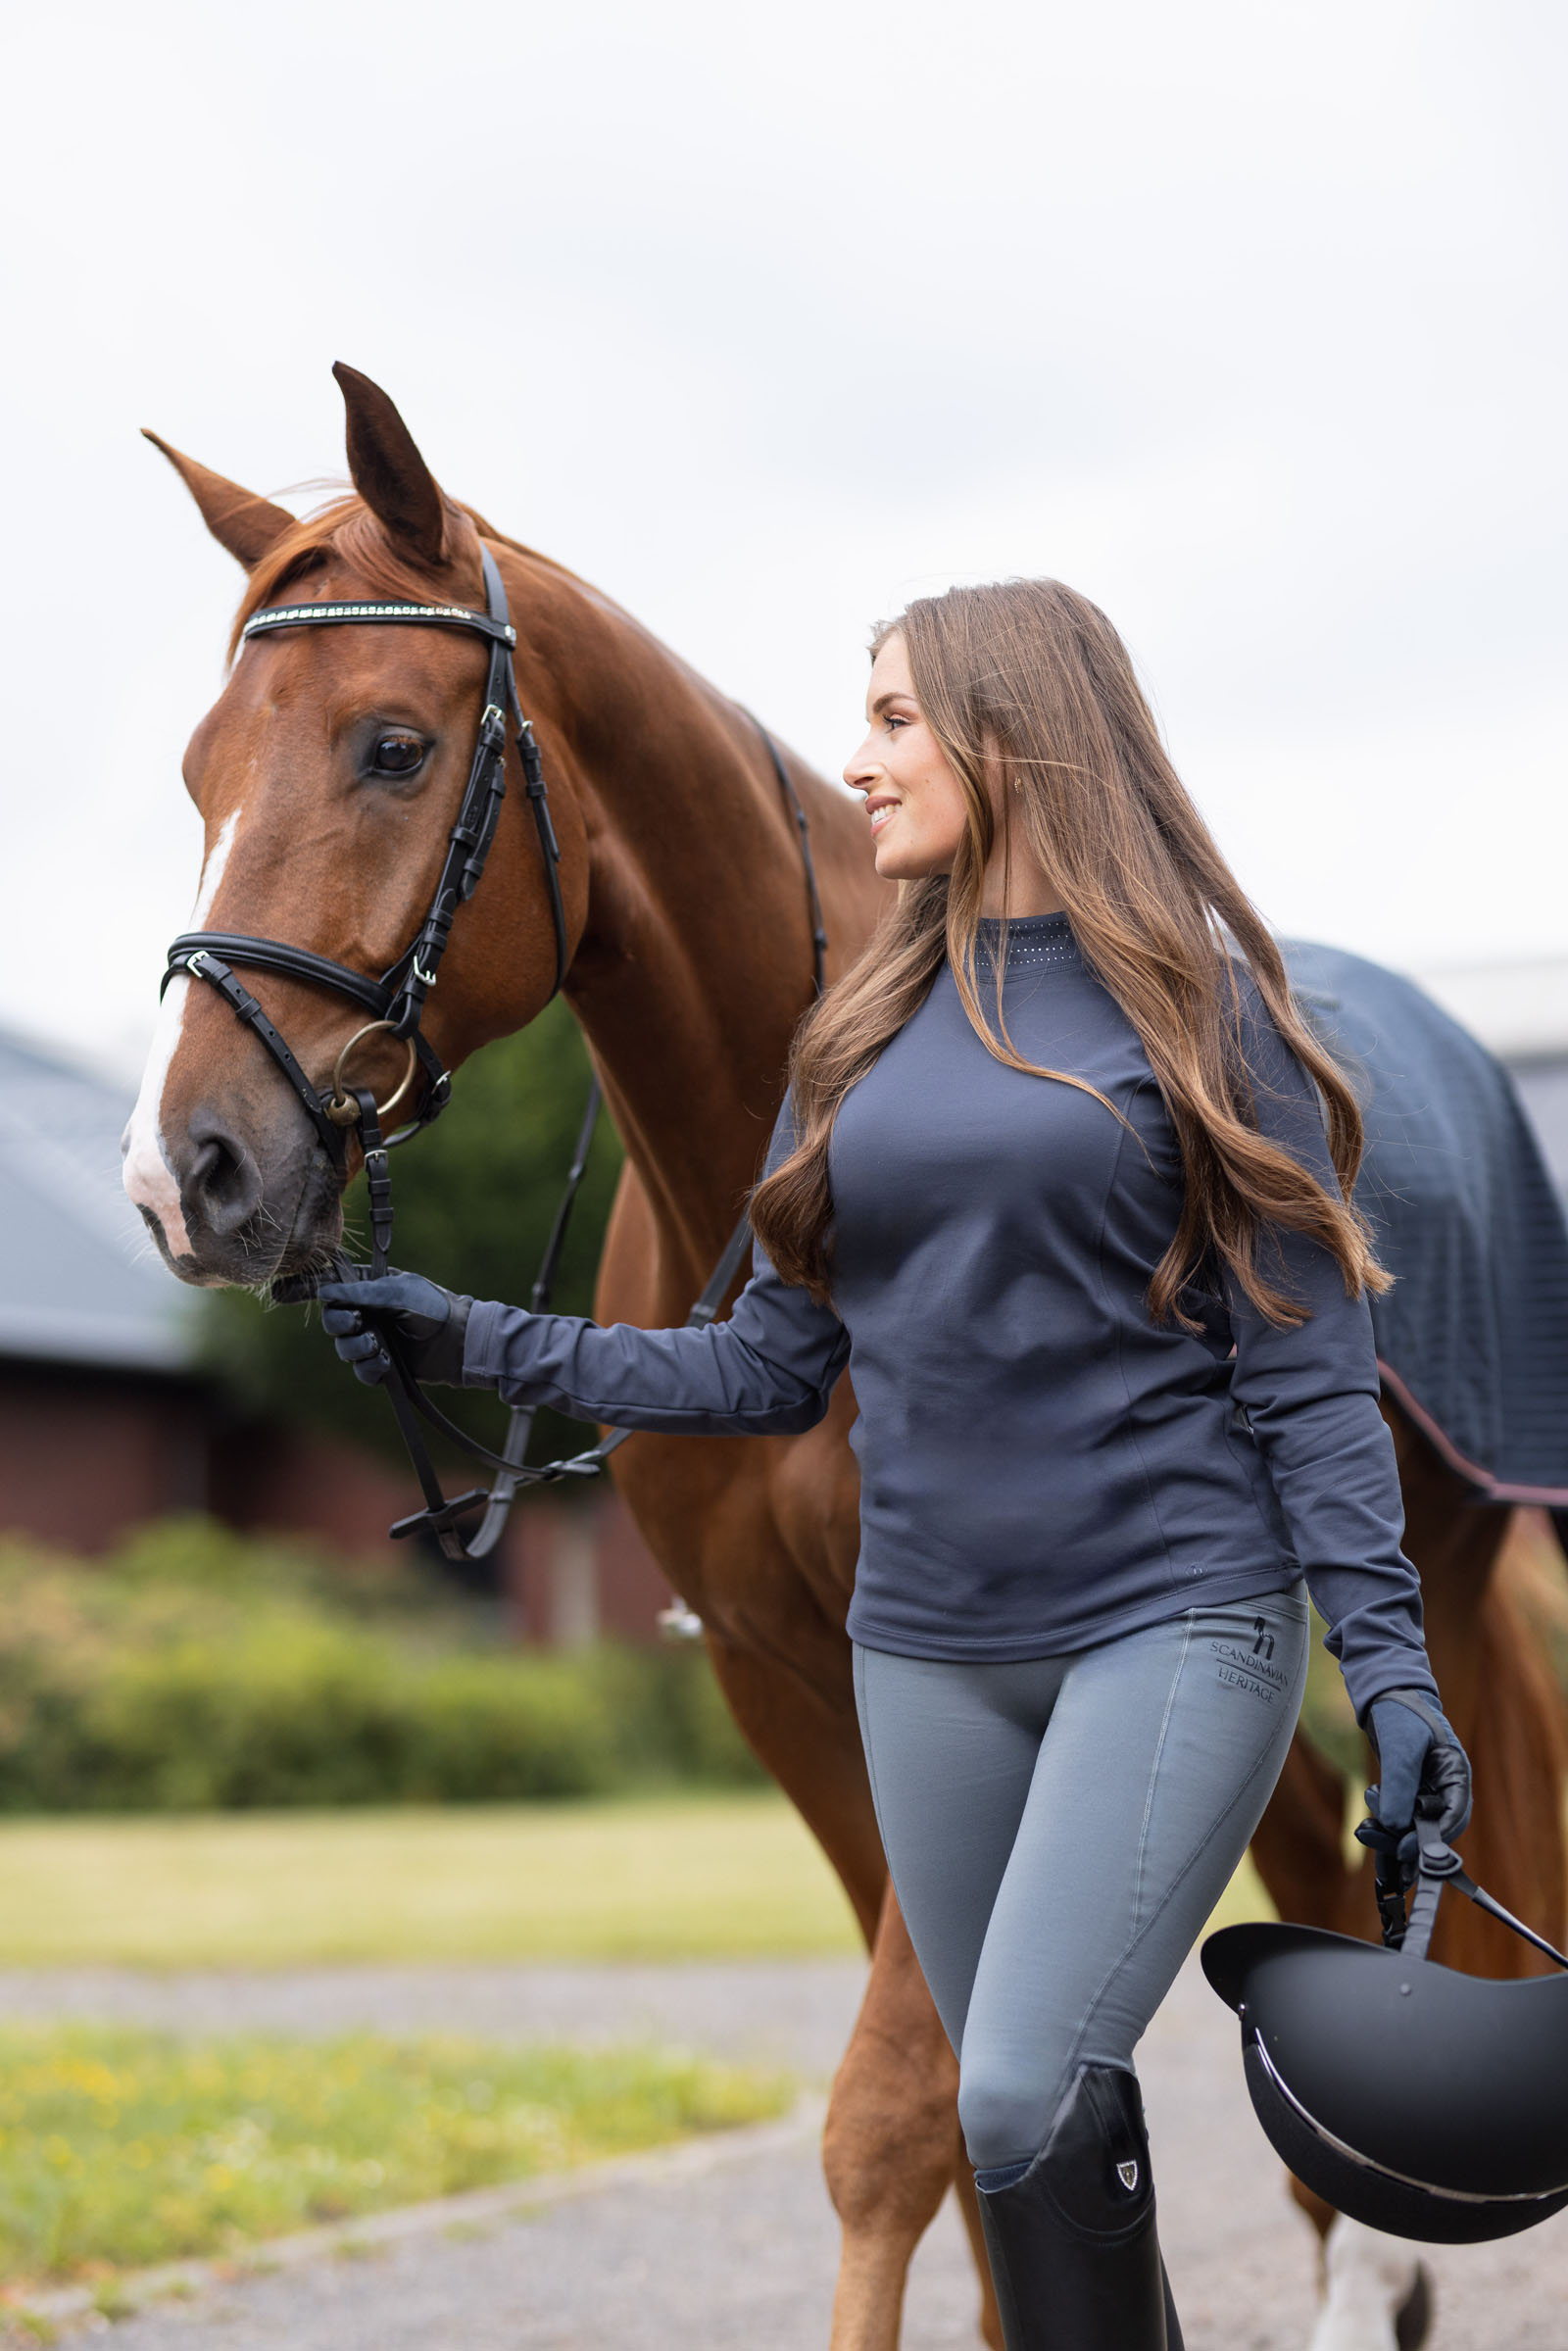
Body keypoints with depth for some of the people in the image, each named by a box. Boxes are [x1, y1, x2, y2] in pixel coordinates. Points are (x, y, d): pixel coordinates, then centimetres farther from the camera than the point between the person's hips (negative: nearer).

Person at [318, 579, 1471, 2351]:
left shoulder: (1197, 1006, -3)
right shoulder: (864, 1035, 11)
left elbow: (1306, 1373, -5)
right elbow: (777, 1367, 11)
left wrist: (1389, 1662, -12)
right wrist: (478, 1345, 5)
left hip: (1174, 1623, -5)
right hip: (926, 1651, 5)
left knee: (1023, 2099, -18)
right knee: (1038, 2125, 10)